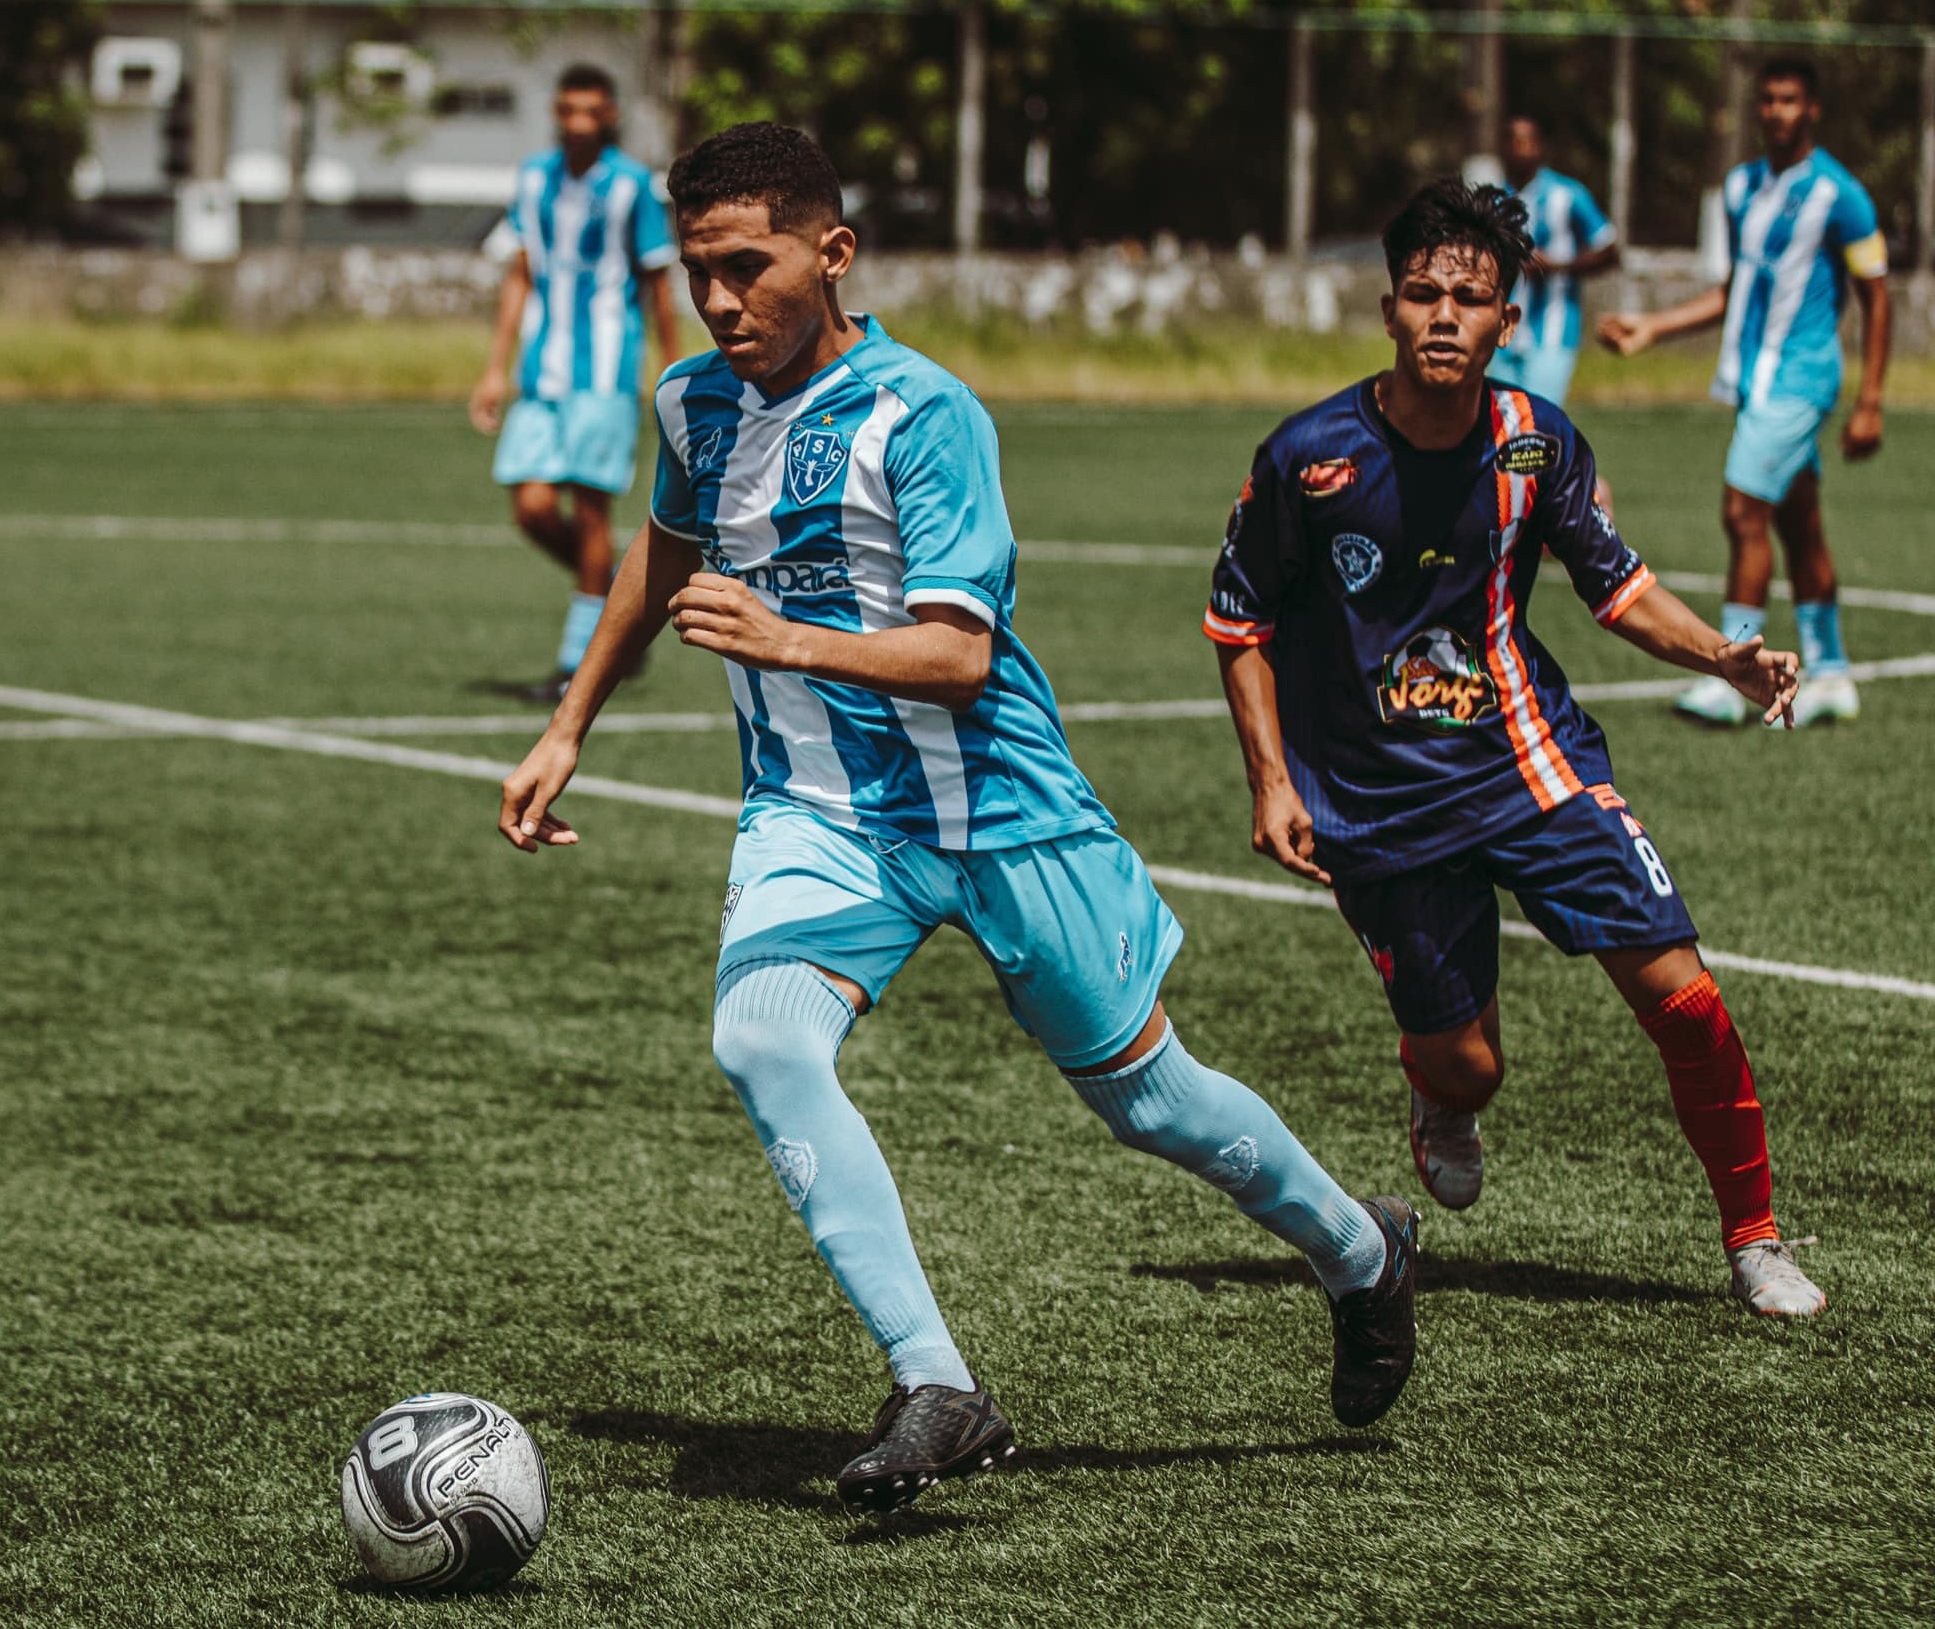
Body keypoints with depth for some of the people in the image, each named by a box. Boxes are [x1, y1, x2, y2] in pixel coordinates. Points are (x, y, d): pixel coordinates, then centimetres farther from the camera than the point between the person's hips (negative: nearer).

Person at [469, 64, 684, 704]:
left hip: (605, 374, -5)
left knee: (589, 506, -7)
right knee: (533, 506, -5)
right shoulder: (535, 178, 8)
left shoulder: (632, 185, -5)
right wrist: (497, 368, 12)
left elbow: (658, 286, 0)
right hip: (543, 374, 5)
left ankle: (580, 663, 0)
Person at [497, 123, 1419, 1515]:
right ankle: (938, 1392, -26)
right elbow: (667, 555, 23)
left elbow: (957, 654, -25)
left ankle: (1363, 1254, 40)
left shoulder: (923, 414, -18)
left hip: (995, 803, -4)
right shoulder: (694, 404, 1)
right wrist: (569, 731, 25)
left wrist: (786, 640, -40)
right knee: (762, 1040, -25)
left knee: (1144, 1093, 9)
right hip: (816, 812, 4)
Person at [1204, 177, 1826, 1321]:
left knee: (1679, 992, -9)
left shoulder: (1540, 444, -7)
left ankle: (1755, 1238, 10)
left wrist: (1725, 657, -9)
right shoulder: (1309, 457, -14)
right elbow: (1241, 623, 0)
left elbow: (1617, 584, 8)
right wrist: (1272, 783, -6)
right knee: (1464, 1064, -1)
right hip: (1375, 798, -2)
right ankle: (1443, 1109, 40)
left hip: (1531, 759, 2)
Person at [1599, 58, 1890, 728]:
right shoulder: (1742, 186, 12)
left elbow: (1875, 297, -6)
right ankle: (1828, 673, 16)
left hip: (1799, 376, -7)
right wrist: (1652, 328, 14)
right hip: (1755, 375, 7)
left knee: (1744, 513, -13)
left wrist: (1869, 403, -11)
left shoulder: (1838, 194, -9)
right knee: (1798, 526, 10)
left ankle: (1729, 679, -10)